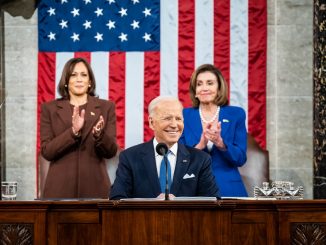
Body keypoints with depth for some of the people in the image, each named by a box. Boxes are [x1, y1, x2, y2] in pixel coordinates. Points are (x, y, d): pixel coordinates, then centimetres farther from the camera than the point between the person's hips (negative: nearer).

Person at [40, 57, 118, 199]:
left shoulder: (106, 107, 7)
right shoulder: (50, 108, 6)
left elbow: (111, 152, 2)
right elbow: (46, 151, -3)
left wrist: (99, 134, -19)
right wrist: (73, 131, -17)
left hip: (94, 186, 0)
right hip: (60, 187, 0)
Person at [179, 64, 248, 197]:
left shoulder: (236, 114, 3)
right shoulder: (184, 116, 4)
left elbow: (241, 159, -2)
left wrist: (220, 143, -20)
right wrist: (200, 145, -20)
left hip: (229, 189, 0)